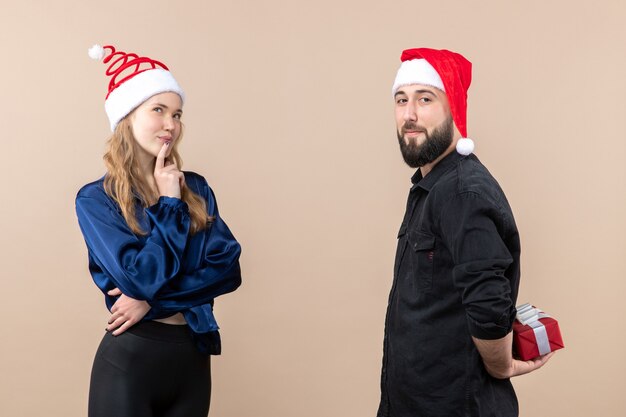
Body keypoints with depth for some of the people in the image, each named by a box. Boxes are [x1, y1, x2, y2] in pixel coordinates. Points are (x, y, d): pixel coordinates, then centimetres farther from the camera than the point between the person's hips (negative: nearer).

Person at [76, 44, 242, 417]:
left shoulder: (196, 189, 5)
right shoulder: (96, 199, -7)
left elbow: (228, 268, -5)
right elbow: (141, 278, -18)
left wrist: (154, 300, -15)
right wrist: (168, 203, -11)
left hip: (194, 354, 4)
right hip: (130, 359, -4)